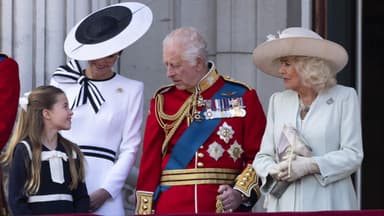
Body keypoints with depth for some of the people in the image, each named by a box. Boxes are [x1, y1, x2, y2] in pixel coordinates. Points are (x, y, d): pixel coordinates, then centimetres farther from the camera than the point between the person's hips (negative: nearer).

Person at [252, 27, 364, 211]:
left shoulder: (344, 97, 5)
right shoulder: (278, 101, 17)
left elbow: (353, 155, -3)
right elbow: (262, 156, 13)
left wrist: (310, 166, -15)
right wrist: (275, 171, -10)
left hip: (327, 204, -3)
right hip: (284, 204, 3)